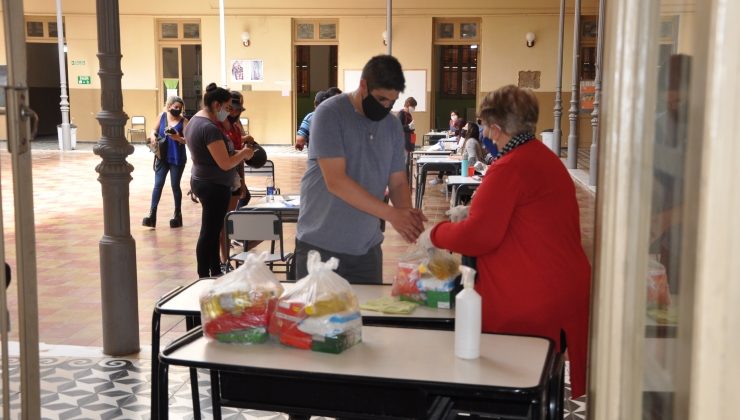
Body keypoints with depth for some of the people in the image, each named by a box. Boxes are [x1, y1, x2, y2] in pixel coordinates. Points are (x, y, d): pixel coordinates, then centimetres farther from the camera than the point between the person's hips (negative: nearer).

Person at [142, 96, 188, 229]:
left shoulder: (183, 121, -6)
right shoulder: (162, 116, 2)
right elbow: (155, 130, 14)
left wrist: (178, 138, -32)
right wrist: (153, 136, -8)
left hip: (177, 158, -2)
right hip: (162, 157, 2)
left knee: (175, 185, 6)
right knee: (158, 184, -2)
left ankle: (177, 214, 18)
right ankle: (152, 214, -4)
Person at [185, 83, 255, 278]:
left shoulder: (195, 121, 9)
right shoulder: (210, 128, -23)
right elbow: (225, 163, -23)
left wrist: (236, 153, 9)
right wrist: (243, 153, -7)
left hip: (203, 181, 10)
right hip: (214, 186, -10)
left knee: (213, 230, 16)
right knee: (209, 232, -3)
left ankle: (216, 272, 24)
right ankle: (204, 278, 5)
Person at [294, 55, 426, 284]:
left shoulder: (393, 125, 6)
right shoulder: (329, 114, -12)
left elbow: (398, 183, 9)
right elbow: (336, 182, -20)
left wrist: (407, 213, -14)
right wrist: (391, 214, -22)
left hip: (367, 248, 5)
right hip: (320, 247, -5)